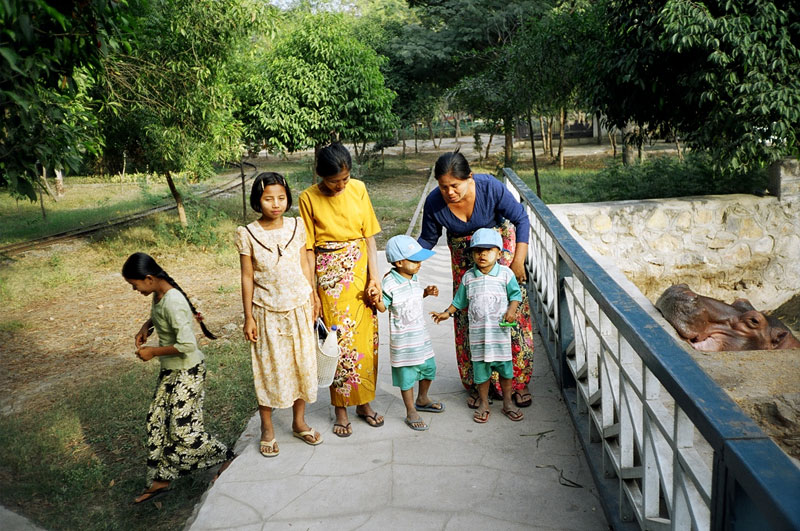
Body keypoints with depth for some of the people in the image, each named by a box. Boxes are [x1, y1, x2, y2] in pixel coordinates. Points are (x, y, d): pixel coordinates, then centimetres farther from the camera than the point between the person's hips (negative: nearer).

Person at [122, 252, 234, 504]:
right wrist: (146, 326, 5)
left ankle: (226, 458, 20)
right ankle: (160, 480, 23)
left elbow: (187, 345, -31)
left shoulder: (173, 302, -28)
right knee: (156, 421, 12)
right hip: (170, 370, 10)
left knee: (184, 429, -2)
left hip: (187, 372, -10)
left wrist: (153, 352, -19)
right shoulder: (159, 295, 1)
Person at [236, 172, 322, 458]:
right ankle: (267, 430, 24)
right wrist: (248, 317, -5)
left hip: (299, 309, 3)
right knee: (268, 369, 6)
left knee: (302, 365, 12)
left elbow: (305, 265, 6)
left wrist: (312, 301, 8)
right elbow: (247, 277, -6)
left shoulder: (296, 227, -2)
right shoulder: (248, 234, -10)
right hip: (267, 313, -3)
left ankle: (299, 422, 31)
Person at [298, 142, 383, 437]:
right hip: (330, 276, -3)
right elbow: (308, 249, -4)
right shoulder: (309, 198, -6)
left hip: (361, 272, 3)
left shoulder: (358, 189, 1)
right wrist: (311, 291, -7)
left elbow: (369, 237, 2)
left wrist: (374, 277, -5)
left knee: (366, 340, 8)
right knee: (340, 342, -1)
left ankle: (363, 402, 25)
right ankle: (341, 410, 15)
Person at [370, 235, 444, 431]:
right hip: (402, 339, -7)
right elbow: (384, 307, -13)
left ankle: (422, 400, 44)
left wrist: (426, 292, 3)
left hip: (420, 334, 7)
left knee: (429, 367, 19)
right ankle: (411, 413, 21)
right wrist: (377, 302, -33)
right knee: (407, 375, 4)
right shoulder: (389, 283, -21)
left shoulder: (413, 277, 2)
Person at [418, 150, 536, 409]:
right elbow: (428, 239, -5)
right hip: (464, 257, 2)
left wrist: (518, 260, -17)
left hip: (500, 246, -1)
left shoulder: (490, 187, -28)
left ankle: (517, 382, 11)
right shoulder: (434, 202, -22)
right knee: (468, 319, -1)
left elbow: (521, 219, -14)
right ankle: (477, 385, 15)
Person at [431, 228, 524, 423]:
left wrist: (512, 310, -14)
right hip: (477, 332, 1)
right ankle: (483, 403, 24)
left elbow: (516, 294, 1)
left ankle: (507, 403, 26)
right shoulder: (468, 277, 2)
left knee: (504, 367, 9)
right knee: (480, 367, 8)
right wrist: (447, 313, 11)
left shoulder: (506, 274, -5)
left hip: (500, 330, -1)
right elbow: (460, 300, 13)